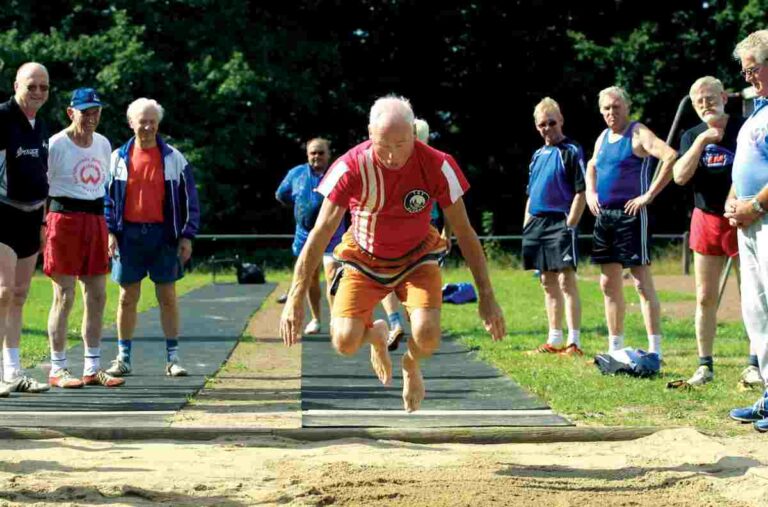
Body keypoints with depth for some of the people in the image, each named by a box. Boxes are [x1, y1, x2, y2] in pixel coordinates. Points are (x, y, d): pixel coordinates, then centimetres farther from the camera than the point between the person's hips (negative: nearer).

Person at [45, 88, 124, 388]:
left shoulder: (103, 144, 12)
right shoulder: (56, 145, -7)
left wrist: (108, 229, 17)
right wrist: (42, 228, -12)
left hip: (95, 220, 6)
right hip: (64, 219, -6)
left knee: (97, 296, 7)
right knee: (64, 296, -5)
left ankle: (93, 368, 14)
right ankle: (57, 369, 2)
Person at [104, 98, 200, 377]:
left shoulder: (174, 159, 4)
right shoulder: (118, 158, 6)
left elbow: (190, 199, 5)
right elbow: (107, 198, 8)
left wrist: (187, 236, -1)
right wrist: (110, 231, -3)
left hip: (163, 234, -1)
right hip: (129, 234, 1)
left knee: (167, 297, 2)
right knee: (128, 297, 5)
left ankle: (173, 358, 7)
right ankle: (123, 357, 12)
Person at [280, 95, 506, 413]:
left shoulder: (436, 166, -22)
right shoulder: (351, 167, -25)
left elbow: (464, 232, -11)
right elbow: (320, 233, -22)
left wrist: (486, 296, -11)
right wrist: (295, 299, -27)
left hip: (417, 258, 0)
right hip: (363, 260, 0)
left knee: (427, 336, -26)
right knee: (345, 342, -19)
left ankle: (411, 365, 15)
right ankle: (376, 333, 22)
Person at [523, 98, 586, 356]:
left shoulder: (571, 151, -5)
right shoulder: (538, 155, 18)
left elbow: (581, 192, -10)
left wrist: (570, 224, -16)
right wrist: (526, 226, 15)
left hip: (560, 221, -8)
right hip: (537, 223, 8)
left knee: (566, 281, -11)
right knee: (548, 283, 11)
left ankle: (574, 342, -11)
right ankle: (554, 340, 17)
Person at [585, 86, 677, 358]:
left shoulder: (638, 134, -9)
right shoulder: (603, 138, 15)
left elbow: (671, 157, -23)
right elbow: (592, 167, 34)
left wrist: (649, 195, -22)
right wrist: (590, 192, 15)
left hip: (630, 214, -8)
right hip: (604, 215, 8)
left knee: (642, 281, -9)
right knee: (609, 284, 10)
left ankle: (655, 349, -9)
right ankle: (615, 347, 17)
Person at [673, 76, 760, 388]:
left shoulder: (744, 129, -4)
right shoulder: (692, 136, 7)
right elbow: (680, 176, -6)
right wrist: (701, 141, -14)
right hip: (706, 220, 4)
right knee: (705, 297, 5)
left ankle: (754, 365, 6)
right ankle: (705, 366, 12)